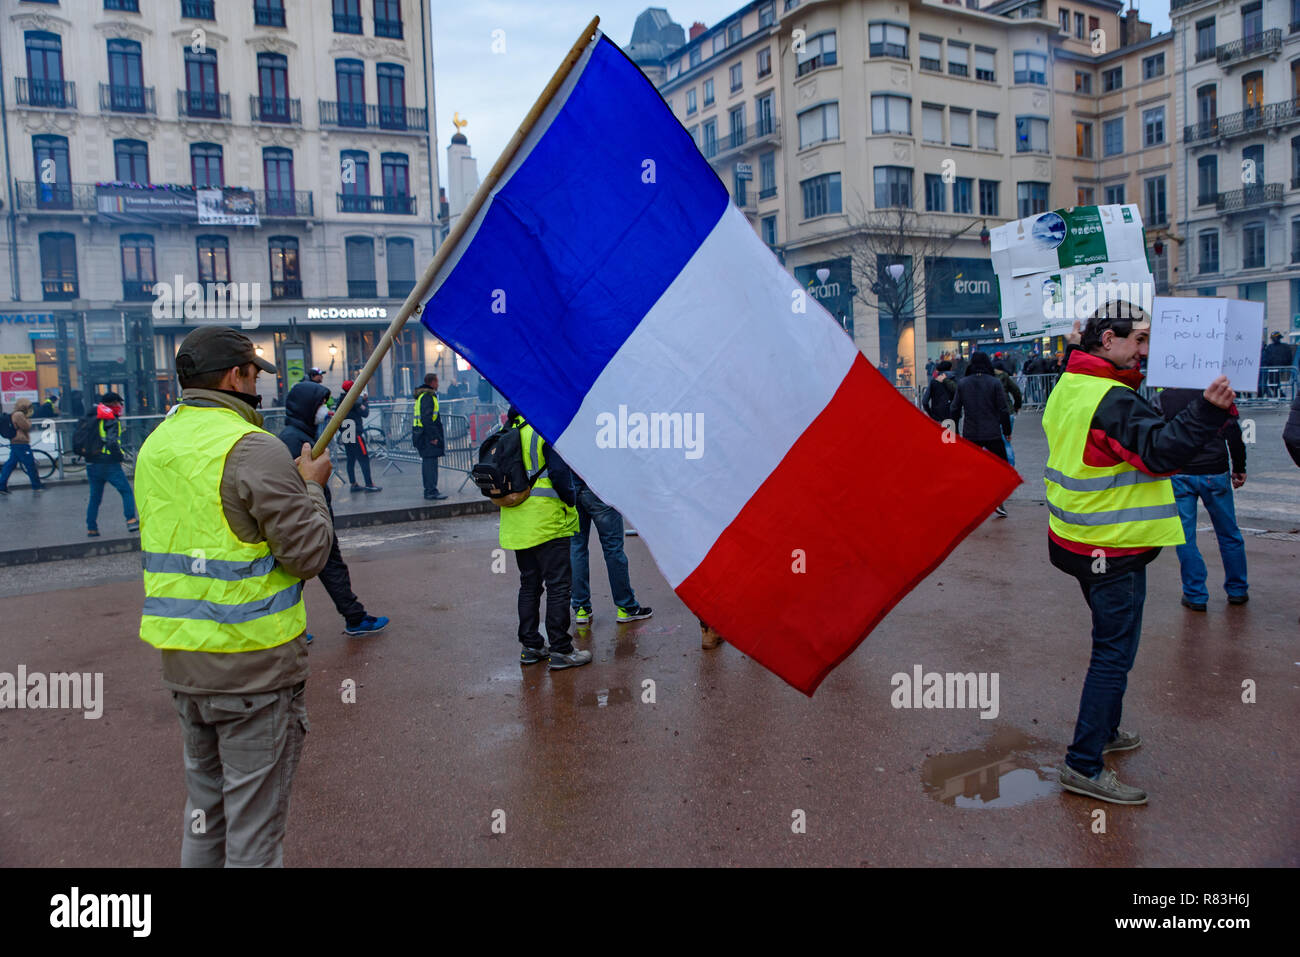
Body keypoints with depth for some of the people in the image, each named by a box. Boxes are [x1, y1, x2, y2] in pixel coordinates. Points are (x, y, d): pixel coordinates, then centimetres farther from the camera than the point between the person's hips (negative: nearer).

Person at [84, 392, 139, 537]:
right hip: (109, 464, -7)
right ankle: (131, 520, -7)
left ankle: (91, 528, 16)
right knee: (126, 491, 3)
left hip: (91, 464, 7)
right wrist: (120, 456, -10)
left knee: (95, 497, 14)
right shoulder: (112, 421, -10)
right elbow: (112, 443, -22)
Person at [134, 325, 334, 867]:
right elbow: (308, 553, -17)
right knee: (254, 822, 5)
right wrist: (312, 486, -1)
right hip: (253, 665, -8)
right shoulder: (253, 448, -19)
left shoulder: (155, 444, 8)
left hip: (181, 660, 8)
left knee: (204, 804, 24)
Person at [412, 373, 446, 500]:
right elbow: (426, 418, -22)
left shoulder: (422, 395, 19)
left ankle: (428, 490, 20)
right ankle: (431, 491, -11)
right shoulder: (428, 397, -15)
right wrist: (433, 437, -22)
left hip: (422, 434, 11)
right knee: (431, 462, -10)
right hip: (427, 435, -11)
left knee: (427, 462, 14)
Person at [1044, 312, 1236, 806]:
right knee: (1114, 653, -4)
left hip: (1078, 539, 10)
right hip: (1112, 549, -10)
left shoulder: (1071, 386, 9)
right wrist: (1207, 410, -37)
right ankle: (1083, 765, 1)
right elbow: (1160, 452, -28)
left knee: (1112, 642, 24)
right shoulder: (1112, 400, -22)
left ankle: (1103, 732, 38)